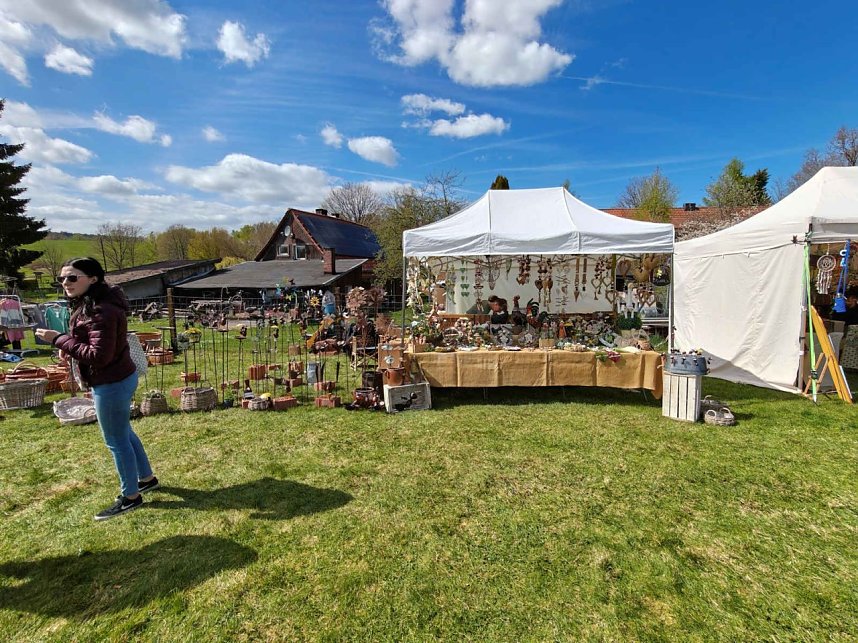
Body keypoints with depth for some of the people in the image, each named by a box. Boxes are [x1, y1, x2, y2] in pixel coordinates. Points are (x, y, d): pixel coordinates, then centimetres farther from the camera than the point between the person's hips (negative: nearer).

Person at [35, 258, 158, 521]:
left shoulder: (101, 311, -26)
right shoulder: (91, 304, 8)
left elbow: (99, 356, -28)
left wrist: (59, 339, -21)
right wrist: (69, 345, 2)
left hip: (112, 384, -10)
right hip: (120, 378, 10)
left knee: (116, 441, 5)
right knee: (124, 432, 23)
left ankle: (130, 496, 22)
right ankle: (147, 478, 39)